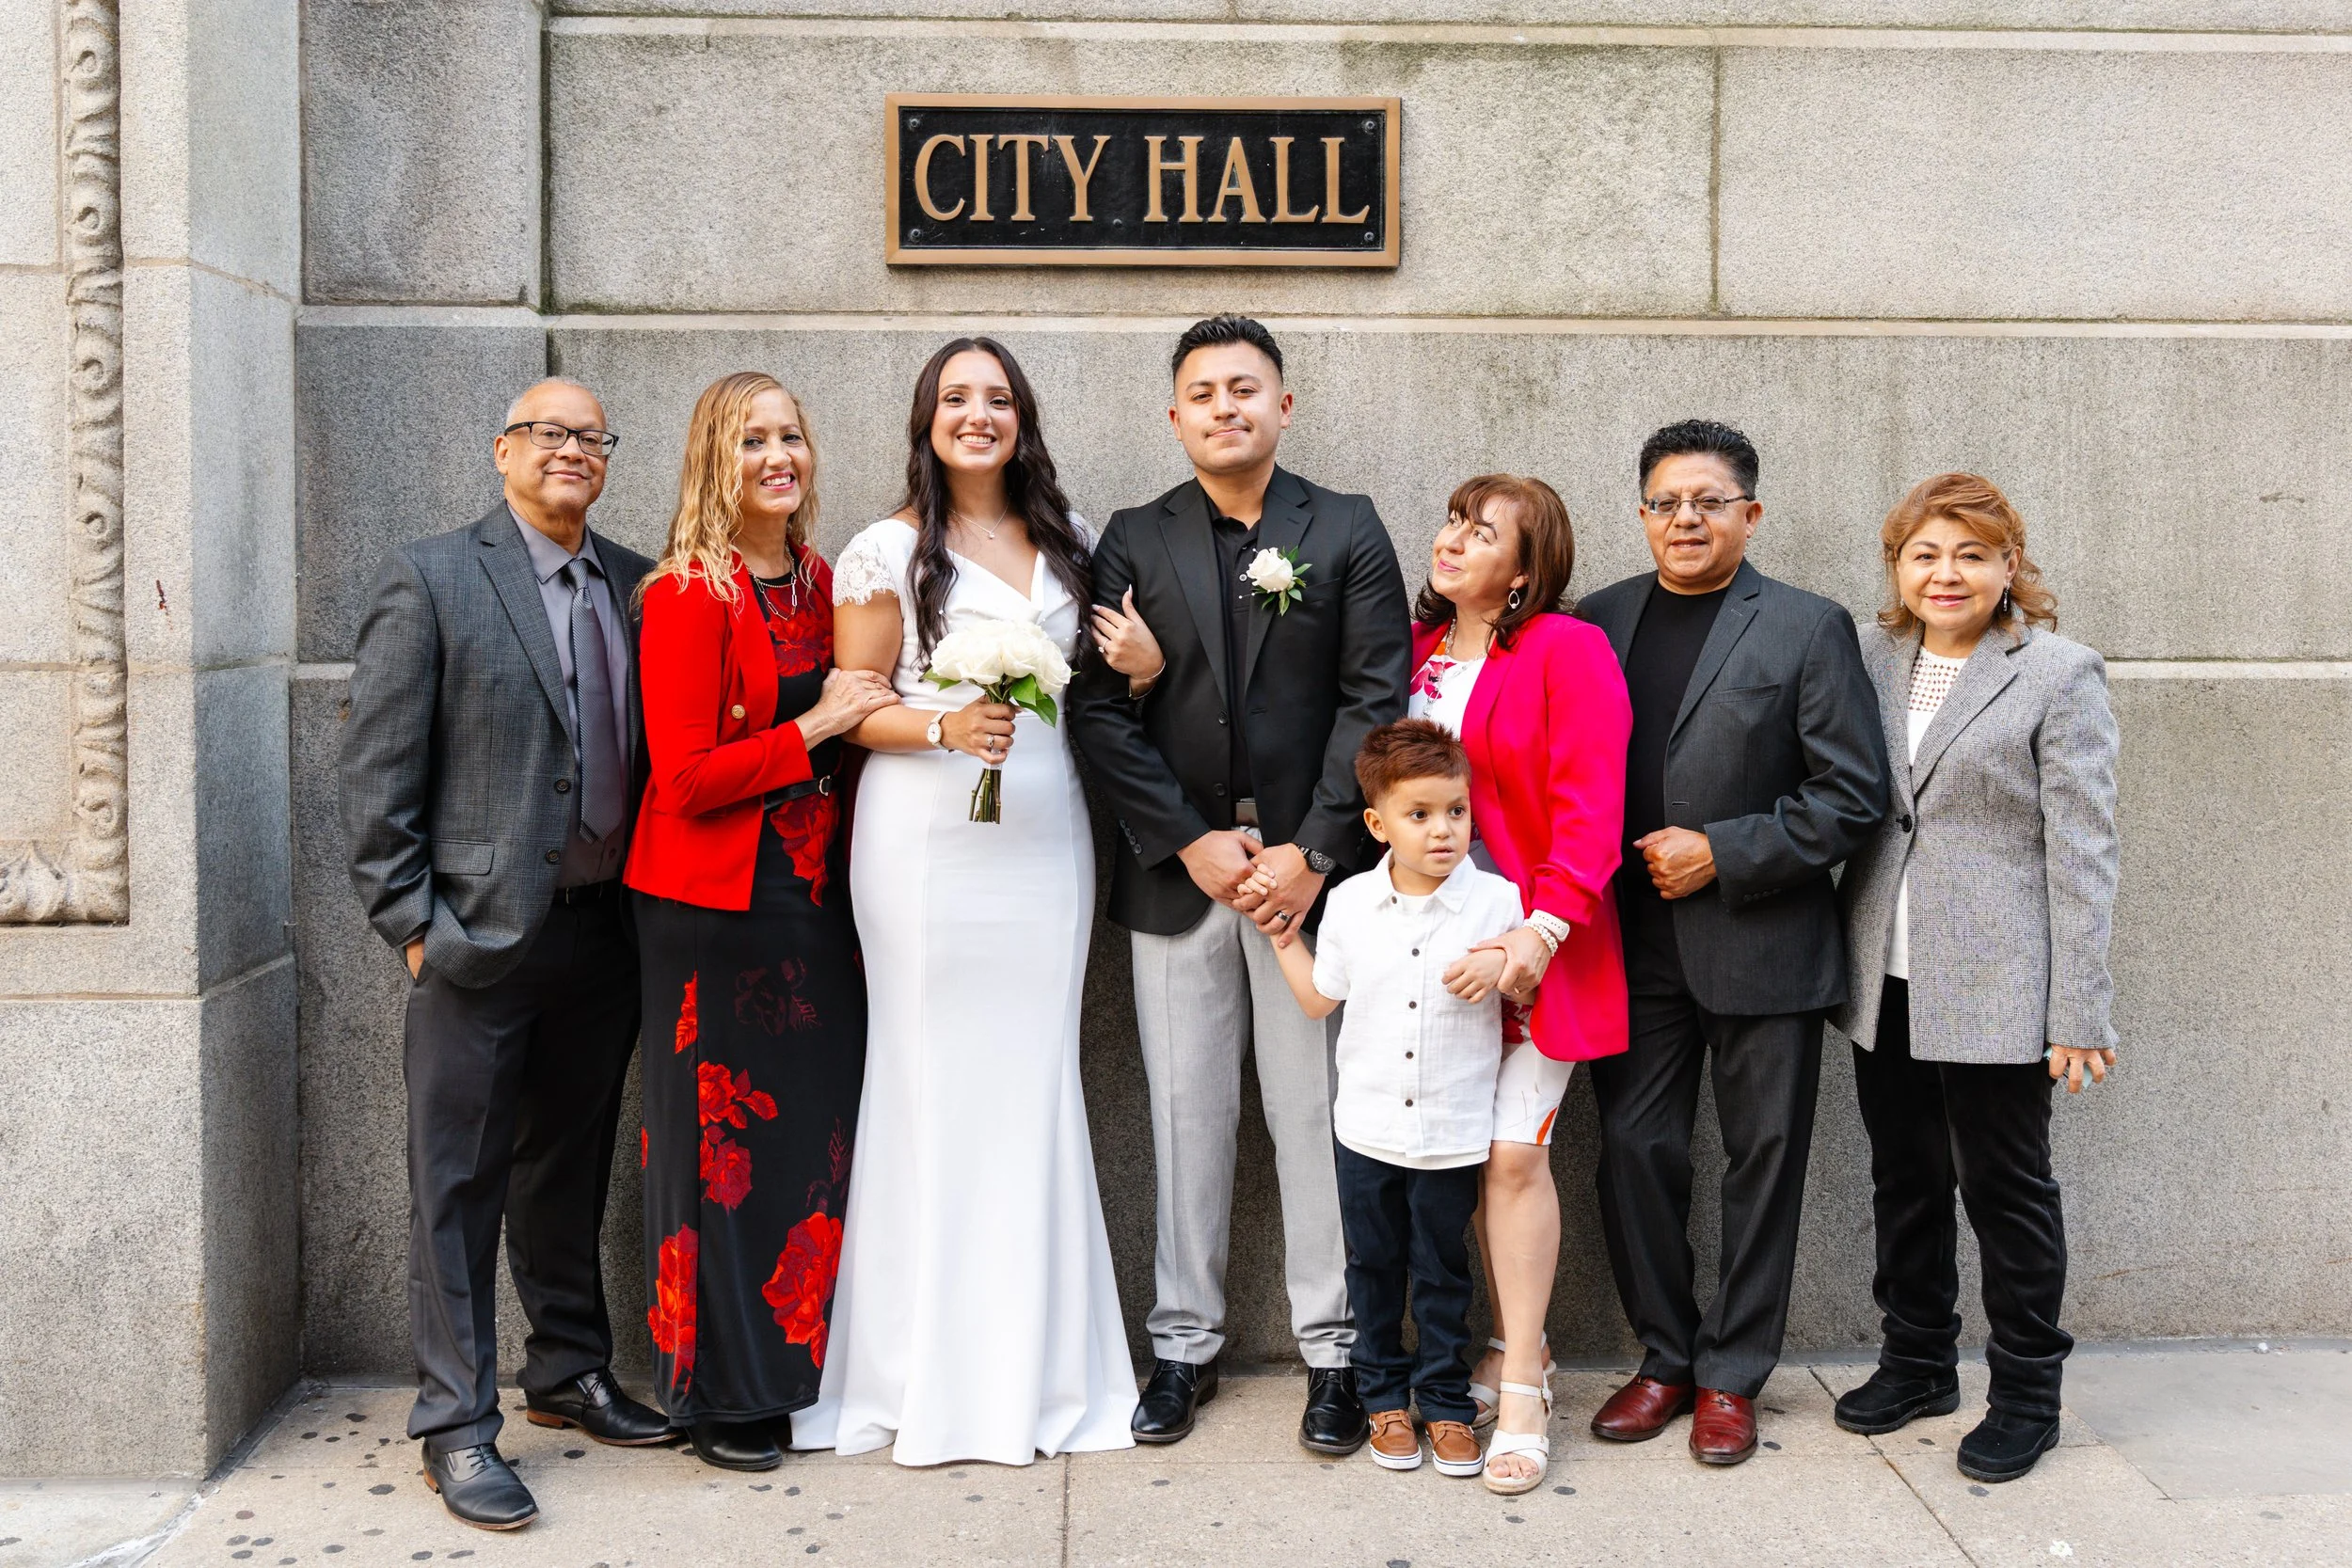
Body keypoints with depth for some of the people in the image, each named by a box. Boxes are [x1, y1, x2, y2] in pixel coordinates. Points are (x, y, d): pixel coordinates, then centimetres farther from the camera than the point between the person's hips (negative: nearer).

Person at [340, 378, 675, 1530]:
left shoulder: (636, 585, 10)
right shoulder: (431, 578, -4)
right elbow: (377, 771, -7)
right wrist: (408, 923, -11)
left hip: (602, 929, 5)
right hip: (482, 931, -5)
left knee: (570, 1169, 17)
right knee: (460, 1185, 3)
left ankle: (569, 1376, 32)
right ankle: (457, 1427, 12)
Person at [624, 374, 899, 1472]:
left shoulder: (820, 581, 10)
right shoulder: (688, 594, -11)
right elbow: (686, 777, -16)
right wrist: (816, 728, -15)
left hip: (815, 892, 7)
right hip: (716, 906, -7)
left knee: (816, 1128, 12)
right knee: (723, 1140, 3)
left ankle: (797, 1366, 26)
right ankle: (718, 1392, 17)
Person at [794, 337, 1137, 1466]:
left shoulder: (1064, 539, 13)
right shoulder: (888, 552, 0)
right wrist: (946, 727, -18)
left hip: (1045, 836, 4)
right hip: (928, 838, -4)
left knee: (1035, 1078, 7)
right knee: (936, 1080, -2)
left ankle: (1041, 1363, 17)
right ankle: (932, 1377, 9)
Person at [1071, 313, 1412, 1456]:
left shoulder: (1349, 532, 3)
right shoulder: (1134, 541, 6)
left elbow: (1376, 702, -4)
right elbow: (1100, 711, -1)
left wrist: (1309, 855, -12)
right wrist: (1193, 844, -10)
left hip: (1308, 870, -1)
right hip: (1176, 874, 1)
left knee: (1316, 1118, 5)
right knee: (1185, 1116, 9)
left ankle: (1332, 1351, 18)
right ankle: (1185, 1345, 22)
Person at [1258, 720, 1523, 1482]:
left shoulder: (1496, 901, -8)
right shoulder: (1350, 904, -2)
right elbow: (1318, 998, 9)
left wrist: (1501, 965, -17)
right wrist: (1281, 931, 4)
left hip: (1454, 1132, -2)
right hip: (1368, 1126, 2)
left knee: (1443, 1274, 11)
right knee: (1374, 1268, 14)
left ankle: (1444, 1399, 27)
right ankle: (1384, 1394, 30)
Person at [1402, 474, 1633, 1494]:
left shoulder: (1568, 651, -6)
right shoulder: (1414, 649, 10)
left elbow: (1589, 807, -13)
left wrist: (1543, 927, -23)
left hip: (1536, 941, -5)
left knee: (1513, 1150, -6)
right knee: (1470, 1151, 8)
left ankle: (1520, 1395, 5)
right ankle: (1516, 1348, 25)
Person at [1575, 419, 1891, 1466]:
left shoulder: (1808, 630, -3)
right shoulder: (1596, 622, 7)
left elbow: (1855, 794, -7)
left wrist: (1722, 852, -13)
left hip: (1763, 946, -3)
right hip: (1633, 945, 3)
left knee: (1762, 1161, 6)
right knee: (1634, 1151, 6)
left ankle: (1732, 1375, 21)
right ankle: (1665, 1358, 23)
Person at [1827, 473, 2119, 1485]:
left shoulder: (2060, 675, -6)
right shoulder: (1871, 660, 7)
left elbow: (2082, 852, -9)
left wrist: (2080, 1012, -12)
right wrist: (1845, 962, 4)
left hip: (1995, 988, -5)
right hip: (1886, 983, 5)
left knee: (2005, 1187, 5)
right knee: (1904, 1182, 15)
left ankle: (2026, 1392, 22)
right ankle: (1917, 1362, 32)